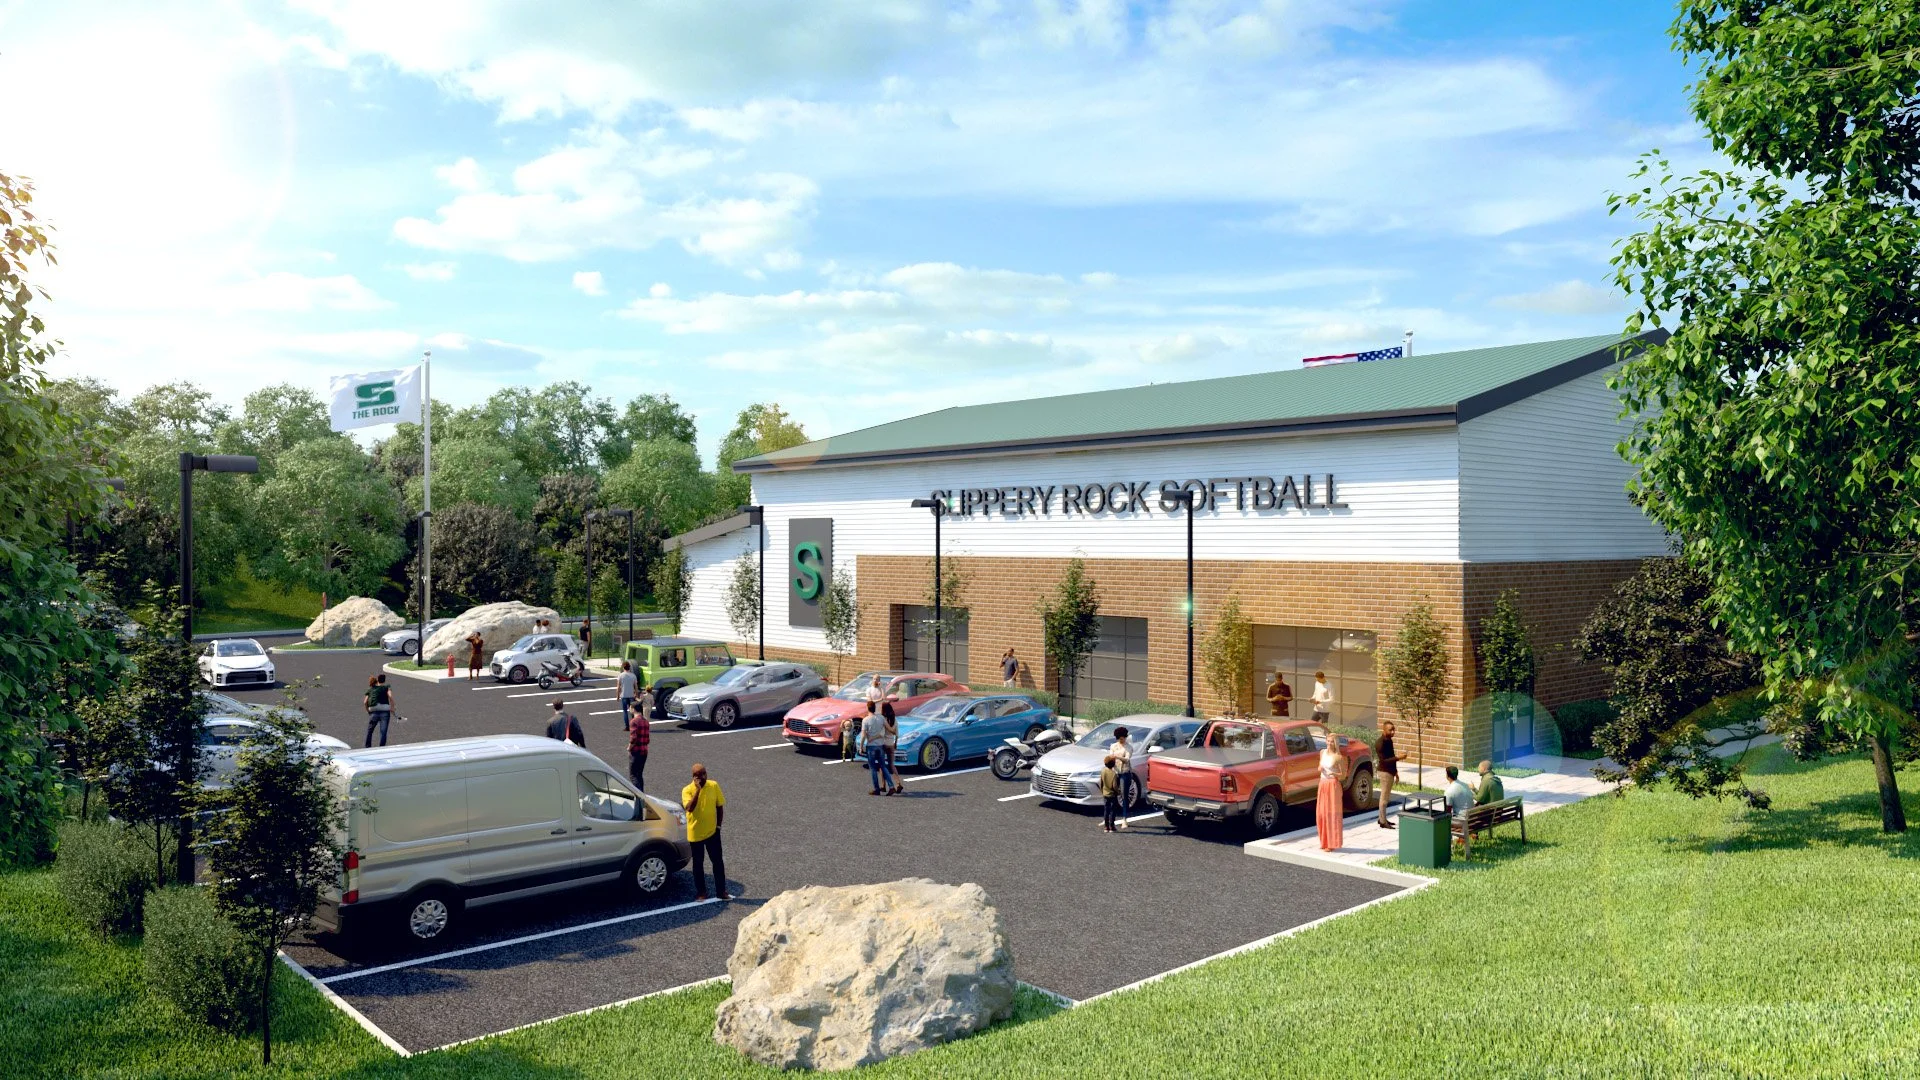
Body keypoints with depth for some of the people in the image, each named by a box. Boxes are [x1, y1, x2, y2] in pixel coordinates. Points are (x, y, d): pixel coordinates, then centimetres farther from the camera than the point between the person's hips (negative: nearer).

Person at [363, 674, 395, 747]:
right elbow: (390, 696, -13)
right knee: (383, 732, 0)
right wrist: (392, 708, -8)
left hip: (374, 712, 2)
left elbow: (365, 702, 5)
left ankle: (367, 745, 30)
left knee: (369, 730, 21)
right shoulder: (387, 687, 7)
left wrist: (368, 711, 17)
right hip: (385, 712, -2)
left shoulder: (370, 689, 15)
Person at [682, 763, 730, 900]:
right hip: (695, 833, -2)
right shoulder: (687, 790, -13)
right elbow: (689, 808, -30)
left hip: (712, 831, 2)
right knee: (698, 863, 10)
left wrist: (718, 825, 1)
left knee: (718, 861, 6)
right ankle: (701, 892, 23)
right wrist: (698, 789, -32)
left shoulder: (714, 786, -5)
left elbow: (720, 806, 4)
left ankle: (721, 891, 16)